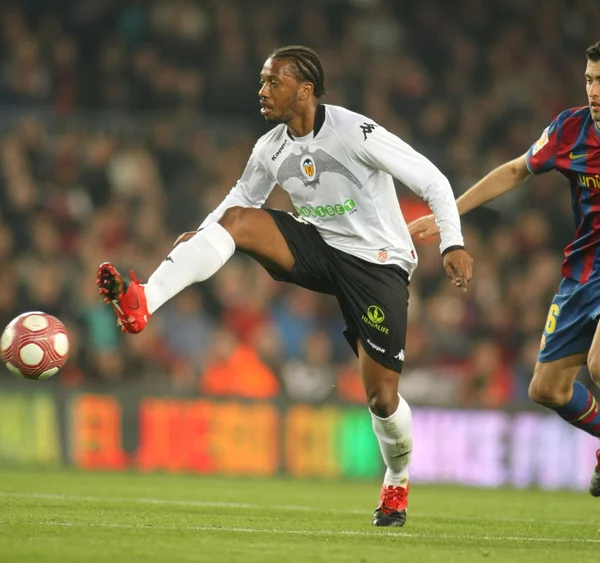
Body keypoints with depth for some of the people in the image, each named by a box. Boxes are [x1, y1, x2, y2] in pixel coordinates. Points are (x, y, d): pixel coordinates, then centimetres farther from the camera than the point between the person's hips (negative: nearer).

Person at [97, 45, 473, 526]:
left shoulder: (355, 133, -20)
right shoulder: (270, 150, -1)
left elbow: (432, 181, -17)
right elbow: (243, 196, 17)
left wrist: (452, 244, -27)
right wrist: (201, 235, -1)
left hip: (377, 263, -5)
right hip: (318, 248, 5)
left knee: (381, 397, -6)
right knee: (235, 220, -20)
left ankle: (397, 482, 26)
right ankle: (142, 302, -35)